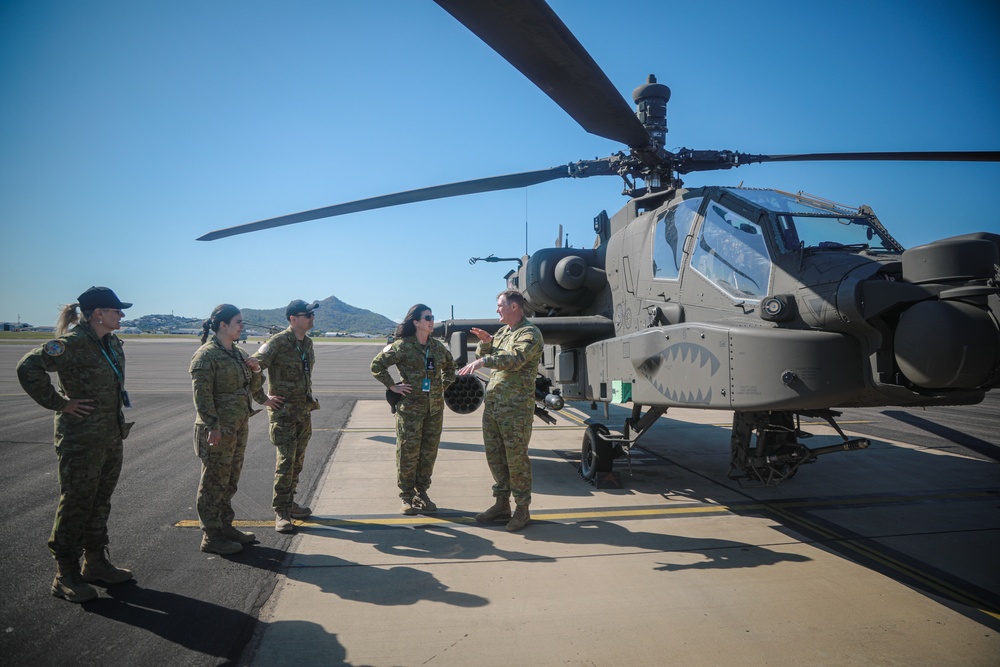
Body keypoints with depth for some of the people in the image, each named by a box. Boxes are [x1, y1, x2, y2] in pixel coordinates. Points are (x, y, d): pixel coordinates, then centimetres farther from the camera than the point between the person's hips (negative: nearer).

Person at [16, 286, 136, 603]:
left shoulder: (113, 343, 9)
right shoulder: (73, 343, -17)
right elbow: (28, 367, -25)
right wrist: (58, 403, -19)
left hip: (112, 437, 8)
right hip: (81, 439, -8)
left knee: (100, 502, 17)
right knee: (76, 503, 2)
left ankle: (96, 564, 30)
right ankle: (66, 575, 15)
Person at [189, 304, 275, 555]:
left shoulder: (237, 353, 13)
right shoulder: (206, 355, -13)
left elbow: (252, 386, 21)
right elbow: (202, 395, -19)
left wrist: (256, 370, 1)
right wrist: (212, 427, -23)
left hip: (239, 428, 9)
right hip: (217, 431, -9)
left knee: (230, 481, 17)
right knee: (214, 483, 1)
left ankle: (225, 527, 29)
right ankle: (211, 537, 11)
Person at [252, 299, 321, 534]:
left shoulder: (307, 342, 9)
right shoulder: (277, 342, -15)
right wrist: (264, 397, -15)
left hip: (304, 411, 7)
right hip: (283, 411, -7)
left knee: (297, 461, 14)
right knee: (285, 462, -7)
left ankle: (289, 502, 28)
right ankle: (281, 512, 3)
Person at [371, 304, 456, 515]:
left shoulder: (437, 346, 8)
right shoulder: (402, 346, -8)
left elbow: (449, 365, 26)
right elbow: (377, 365, -7)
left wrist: (444, 385, 14)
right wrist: (393, 386, -9)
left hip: (435, 408, 5)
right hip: (410, 407, -5)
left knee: (429, 452, 9)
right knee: (408, 452, 0)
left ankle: (422, 493, 23)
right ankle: (407, 496, 13)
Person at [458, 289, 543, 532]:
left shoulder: (530, 333, -9)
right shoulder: (503, 332, 18)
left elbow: (515, 358, -26)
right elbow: (482, 355, 19)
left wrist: (483, 361, -34)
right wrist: (485, 341, -1)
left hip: (516, 407, -8)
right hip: (492, 403, 8)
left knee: (516, 457, -1)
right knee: (494, 455, 13)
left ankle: (522, 509, 12)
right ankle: (501, 504, 25)